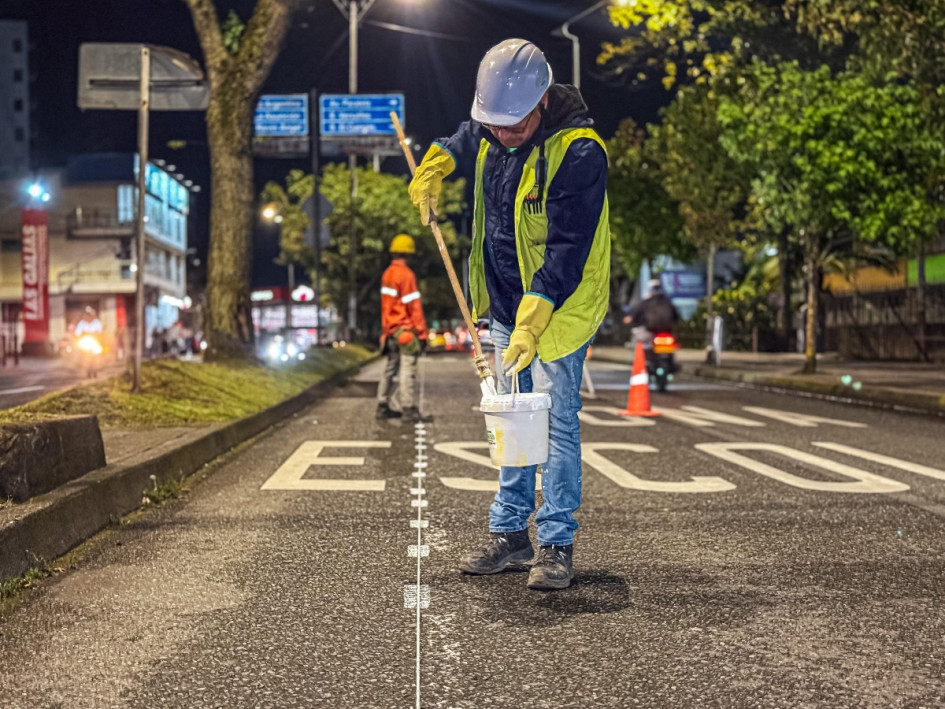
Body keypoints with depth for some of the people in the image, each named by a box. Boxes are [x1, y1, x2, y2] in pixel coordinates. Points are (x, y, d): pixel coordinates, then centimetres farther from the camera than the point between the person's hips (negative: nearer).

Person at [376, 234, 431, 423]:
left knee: (391, 369, 14)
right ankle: (409, 410, -8)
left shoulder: (387, 274, 13)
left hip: (391, 331, 9)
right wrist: (422, 332, -13)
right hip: (406, 330, -9)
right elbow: (414, 306, -15)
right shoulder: (406, 275, -13)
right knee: (408, 371, -8)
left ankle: (383, 406, 17)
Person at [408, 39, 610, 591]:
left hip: (560, 306, -7)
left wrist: (531, 325, -34)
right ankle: (510, 530, 22)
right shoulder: (493, 133, -2)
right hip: (506, 306, 7)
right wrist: (438, 165, 12)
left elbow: (566, 254, -29)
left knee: (555, 422, -6)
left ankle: (557, 545, 4)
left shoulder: (579, 153, -25)